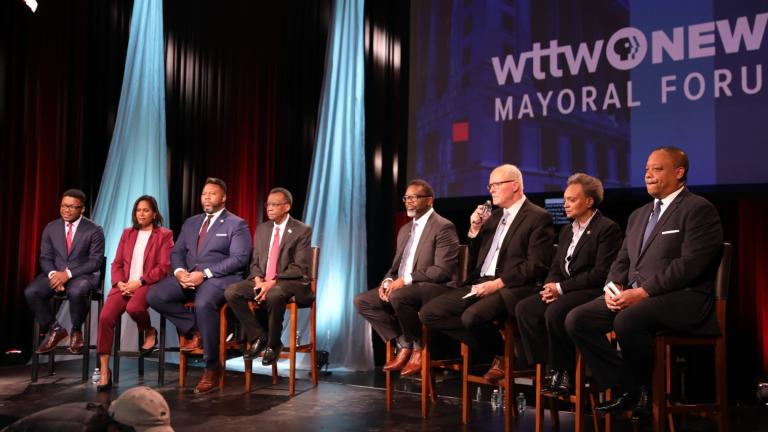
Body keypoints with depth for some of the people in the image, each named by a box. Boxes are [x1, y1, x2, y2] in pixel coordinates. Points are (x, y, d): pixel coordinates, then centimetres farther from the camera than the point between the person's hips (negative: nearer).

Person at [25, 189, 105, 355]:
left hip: (83, 275, -4)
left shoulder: (94, 230, -5)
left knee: (76, 292, -38)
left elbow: (95, 262, -10)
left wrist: (68, 274, -21)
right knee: (31, 292, -23)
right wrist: (53, 274, -16)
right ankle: (55, 329, -1)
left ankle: (76, 331, -8)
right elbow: (45, 258, 7)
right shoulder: (51, 228, 8)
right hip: (55, 273, 5)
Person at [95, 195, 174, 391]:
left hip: (148, 285, -4)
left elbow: (163, 267, -5)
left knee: (134, 308, -37)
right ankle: (104, 372, -16)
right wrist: (119, 283, -5)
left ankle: (150, 332, -1)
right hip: (124, 285, 4)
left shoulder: (164, 235, 5)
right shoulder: (127, 233, 21)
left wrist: (139, 282, -14)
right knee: (105, 317, -21)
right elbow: (117, 263, 15)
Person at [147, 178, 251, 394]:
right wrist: (179, 271, -9)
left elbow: (239, 258, -10)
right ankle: (194, 330, -1)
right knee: (154, 297, -18)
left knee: (203, 304, -37)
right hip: (188, 275, 6)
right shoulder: (190, 223, 21)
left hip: (219, 278, -6)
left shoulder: (237, 224, 2)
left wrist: (204, 273, -19)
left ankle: (212, 367, -22)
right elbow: (177, 252, 16)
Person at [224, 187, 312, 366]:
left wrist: (273, 282, -22)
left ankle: (273, 344, -15)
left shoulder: (302, 231, -5)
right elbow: (255, 262, 13)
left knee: (274, 295, -39)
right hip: (262, 281, 6)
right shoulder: (261, 229, 14)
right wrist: (258, 280, -9)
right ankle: (259, 337, -7)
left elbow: (299, 268, -12)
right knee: (231, 292, -19)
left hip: (291, 283, -6)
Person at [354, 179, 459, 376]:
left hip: (436, 288, -9)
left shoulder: (443, 227, -8)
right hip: (402, 287, 9)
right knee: (362, 300, -7)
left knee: (398, 296, -36)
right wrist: (388, 281, -3)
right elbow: (396, 265, 21)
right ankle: (404, 345, -4)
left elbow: (443, 270, -18)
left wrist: (406, 280, -22)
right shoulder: (405, 230, 19)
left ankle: (419, 348, -12)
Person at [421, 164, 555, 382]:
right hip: (480, 283, 8)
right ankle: (491, 349, -1)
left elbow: (536, 265, -13)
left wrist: (498, 283, -19)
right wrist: (474, 231, 7)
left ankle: (503, 353, -2)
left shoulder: (538, 217, -3)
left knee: (472, 316, -35)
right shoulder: (494, 216, 20)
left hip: (511, 288, -8)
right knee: (430, 312, -9)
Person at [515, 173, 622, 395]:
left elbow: (601, 273, -15)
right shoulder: (567, 230, 21)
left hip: (592, 292, -8)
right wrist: (550, 286, -4)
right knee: (524, 308, -15)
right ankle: (548, 368, -9)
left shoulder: (608, 229, -6)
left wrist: (561, 288, -15)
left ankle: (564, 372, -12)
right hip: (563, 292, 8)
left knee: (554, 312, -33)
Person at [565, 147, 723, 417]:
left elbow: (691, 264, -16)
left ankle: (648, 390, -8)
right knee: (576, 320, -11)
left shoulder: (699, 209, -4)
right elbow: (622, 260, 21)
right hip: (634, 296, 8)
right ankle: (626, 388, -2)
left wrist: (643, 292, -20)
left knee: (627, 321, -36)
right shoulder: (639, 215, 22)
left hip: (683, 297, -8)